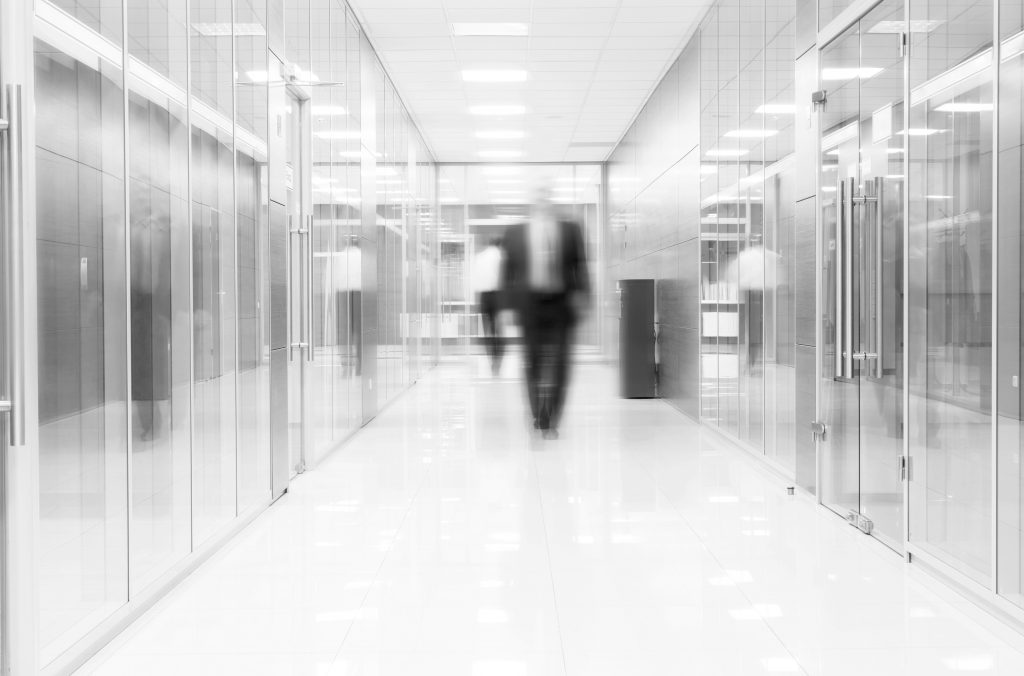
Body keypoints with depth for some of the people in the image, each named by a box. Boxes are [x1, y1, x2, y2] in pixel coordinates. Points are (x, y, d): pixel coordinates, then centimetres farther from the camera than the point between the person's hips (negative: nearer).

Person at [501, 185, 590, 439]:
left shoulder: (570, 229, 8)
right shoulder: (515, 232, 8)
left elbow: (580, 265, 6)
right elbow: (508, 272, 10)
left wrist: (581, 293, -7)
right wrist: (509, 304, 4)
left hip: (561, 303, 0)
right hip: (529, 303, 0)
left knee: (557, 362, -3)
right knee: (534, 361, 5)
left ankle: (551, 421, 2)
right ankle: (539, 415, 21)